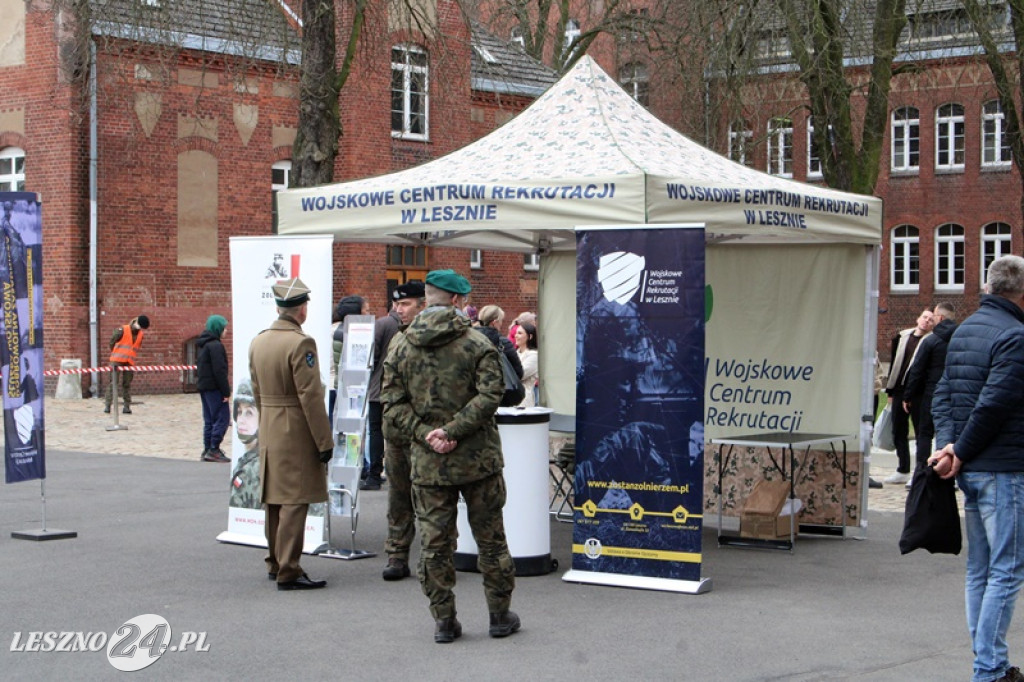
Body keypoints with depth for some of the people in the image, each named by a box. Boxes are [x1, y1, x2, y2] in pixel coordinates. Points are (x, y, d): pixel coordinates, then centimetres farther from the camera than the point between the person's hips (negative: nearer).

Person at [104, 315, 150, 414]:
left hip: (129, 362, 4)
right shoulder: (122, 330, -7)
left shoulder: (141, 334, 9)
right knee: (112, 382, -7)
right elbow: (112, 342, 2)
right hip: (117, 361, -4)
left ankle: (127, 406, 4)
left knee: (127, 384, 3)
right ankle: (107, 405, -7)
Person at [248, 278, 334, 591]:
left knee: (275, 500, 16)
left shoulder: (258, 342, 8)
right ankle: (288, 573, -3)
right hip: (297, 433, -8)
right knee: (294, 503, -4)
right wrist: (324, 442, -14)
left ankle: (275, 563, 27)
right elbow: (310, 397, -18)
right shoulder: (300, 344, -17)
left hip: (269, 432, 8)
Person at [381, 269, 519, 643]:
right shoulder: (477, 343, -6)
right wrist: (453, 430, -15)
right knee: (490, 539, 10)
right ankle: (501, 616, 19)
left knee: (434, 543, 8)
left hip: (427, 463, 2)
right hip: (477, 458, -2)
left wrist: (424, 433, -7)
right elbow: (490, 394, -16)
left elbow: (392, 402, -2)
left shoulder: (400, 345, 3)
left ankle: (444, 621, 11)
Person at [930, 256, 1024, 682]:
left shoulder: (964, 330, 13)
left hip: (970, 471, 9)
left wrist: (947, 444, -3)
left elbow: (942, 394, 9)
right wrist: (961, 452, -10)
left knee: (979, 570, 13)